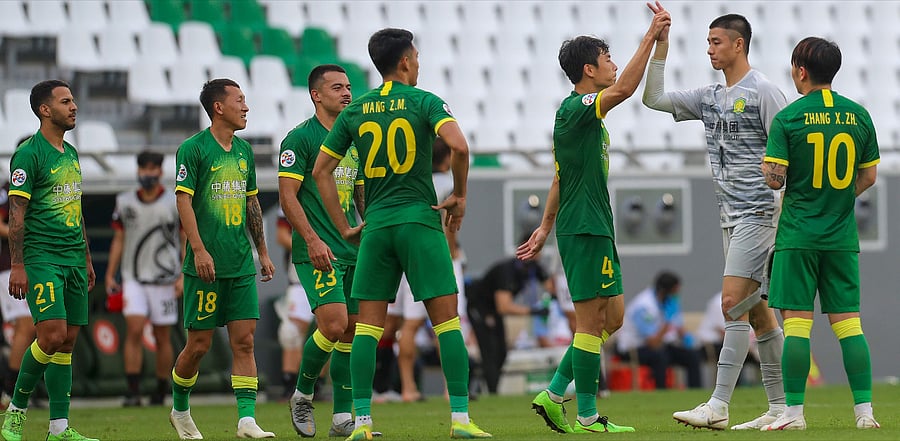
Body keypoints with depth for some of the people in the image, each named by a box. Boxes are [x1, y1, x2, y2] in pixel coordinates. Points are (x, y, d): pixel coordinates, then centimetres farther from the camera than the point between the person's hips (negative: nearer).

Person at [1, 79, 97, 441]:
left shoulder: (70, 153, 16)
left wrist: (87, 258, 23)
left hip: (73, 259, 8)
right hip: (41, 258, -8)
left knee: (67, 342, 5)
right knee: (52, 335, -18)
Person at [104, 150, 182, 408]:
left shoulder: (176, 203, -2)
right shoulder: (125, 202, 6)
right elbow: (118, 240, 13)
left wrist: (184, 276, -7)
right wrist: (110, 275, 9)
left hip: (164, 279, -1)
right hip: (133, 278, 1)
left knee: (162, 338, 5)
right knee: (134, 330, -13)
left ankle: (161, 393, 16)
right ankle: (133, 391, -13)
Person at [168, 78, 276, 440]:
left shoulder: (244, 150, 14)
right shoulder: (193, 149, -6)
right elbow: (183, 200, -11)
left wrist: (263, 253, 19)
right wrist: (199, 250, -20)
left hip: (242, 265, 6)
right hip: (206, 264, -6)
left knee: (244, 340, -4)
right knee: (199, 344, 0)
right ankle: (180, 409, 22)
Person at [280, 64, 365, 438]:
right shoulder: (301, 137, -6)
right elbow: (287, 196, -11)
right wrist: (312, 240, -20)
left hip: (354, 250, 7)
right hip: (318, 253, -7)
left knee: (352, 330, 3)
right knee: (334, 323, -17)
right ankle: (302, 394, 5)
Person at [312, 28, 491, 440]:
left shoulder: (355, 111, 9)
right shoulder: (424, 101, -2)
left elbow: (321, 170, 11)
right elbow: (459, 146, -18)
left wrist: (344, 227, 15)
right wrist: (459, 195, -3)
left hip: (375, 225, 3)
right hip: (420, 220, -3)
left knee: (367, 325, 4)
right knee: (446, 320, 0)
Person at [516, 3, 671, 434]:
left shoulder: (584, 115, 18)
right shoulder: (575, 108, -12)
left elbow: (560, 178, 23)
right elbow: (623, 89, -30)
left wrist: (547, 227, 26)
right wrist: (651, 37, -28)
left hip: (595, 229, 10)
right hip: (584, 229, -10)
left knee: (611, 318, 12)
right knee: (591, 321, -6)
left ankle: (553, 395, 14)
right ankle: (587, 416, -2)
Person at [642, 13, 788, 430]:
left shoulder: (762, 91, -8)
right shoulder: (709, 97, 15)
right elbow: (654, 98, 15)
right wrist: (661, 42, 9)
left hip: (757, 214, -8)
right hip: (729, 215, 8)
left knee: (733, 302, -13)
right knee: (756, 310, 8)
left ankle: (717, 407, -16)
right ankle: (780, 407, 11)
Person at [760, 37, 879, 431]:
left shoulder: (788, 118, -8)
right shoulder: (858, 116, 4)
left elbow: (774, 179, -13)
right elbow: (869, 176, 10)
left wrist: (765, 164, 10)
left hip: (797, 235, -3)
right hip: (842, 236, 3)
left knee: (796, 320, -2)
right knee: (848, 321, 5)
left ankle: (793, 412, -3)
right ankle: (865, 411, 1)